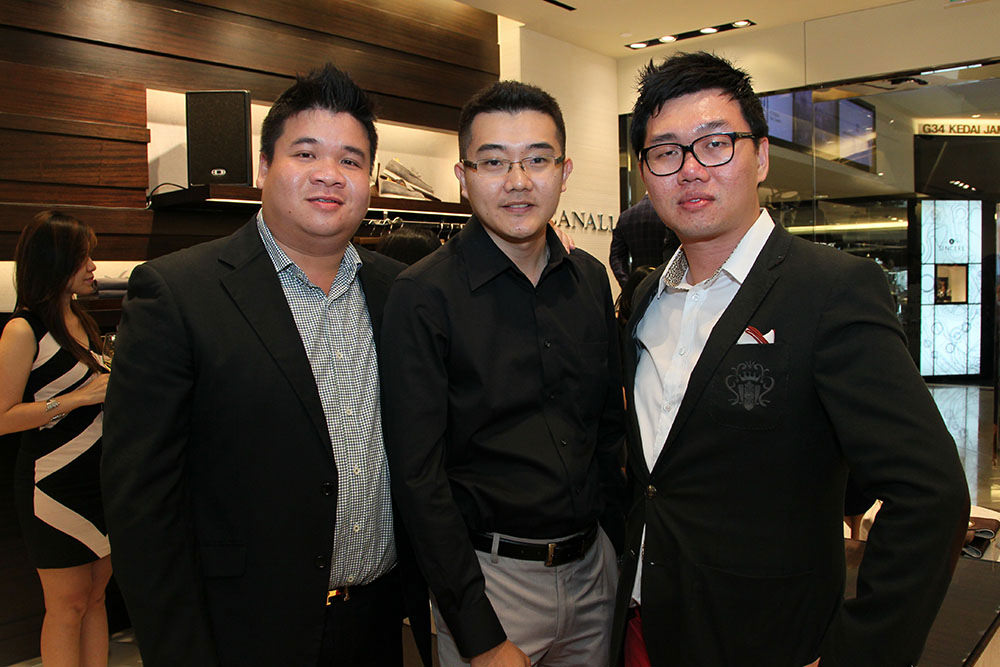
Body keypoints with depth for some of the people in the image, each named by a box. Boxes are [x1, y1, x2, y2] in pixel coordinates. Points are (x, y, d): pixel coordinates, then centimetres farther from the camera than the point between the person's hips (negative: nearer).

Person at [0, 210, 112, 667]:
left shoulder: (78, 319, 11)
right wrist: (81, 397, -20)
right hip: (55, 485, -7)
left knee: (96, 595, 14)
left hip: (99, 475, 8)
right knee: (67, 604, 4)